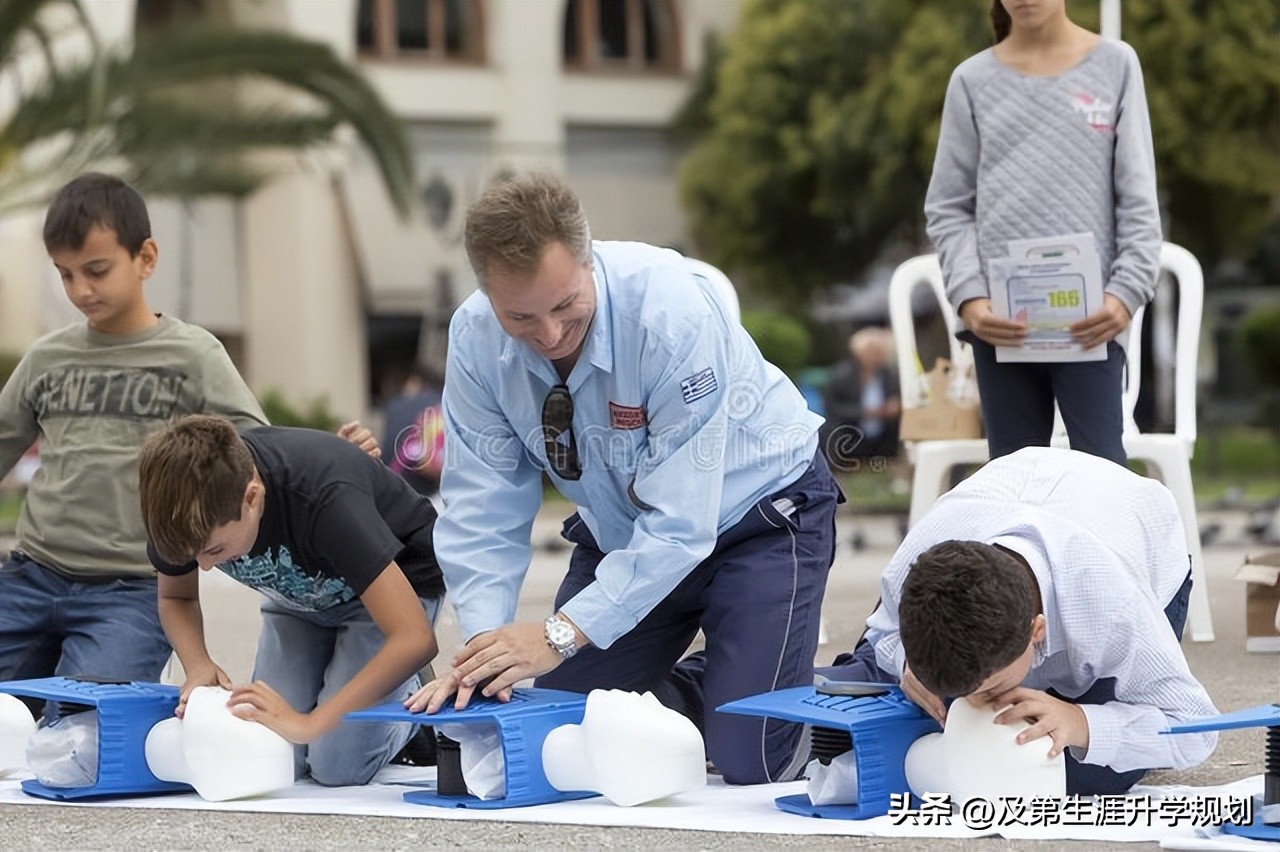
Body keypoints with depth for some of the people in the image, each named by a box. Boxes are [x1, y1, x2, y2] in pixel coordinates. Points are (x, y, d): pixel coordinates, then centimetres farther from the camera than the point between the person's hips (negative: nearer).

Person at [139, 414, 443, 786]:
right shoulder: (190, 512, -25)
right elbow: (176, 596, -2)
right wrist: (198, 667, -23)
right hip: (300, 592, 5)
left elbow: (414, 639, -44)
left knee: (337, 766, -19)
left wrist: (308, 723, -45)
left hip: (398, 582, -5)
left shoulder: (324, 497, -41)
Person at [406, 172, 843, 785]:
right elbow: (481, 510, -14)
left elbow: (681, 521, -33)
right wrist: (483, 641, -30)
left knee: (747, 760, -17)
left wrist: (563, 633, -38)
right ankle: (694, 691, 25)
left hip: (756, 513, -5)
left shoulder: (668, 311, -33)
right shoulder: (475, 340, -18)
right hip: (620, 527, 5)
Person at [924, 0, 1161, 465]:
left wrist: (1126, 292, -10)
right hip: (1001, 319, 2)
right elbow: (948, 209, 7)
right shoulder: (972, 81, 10)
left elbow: (1138, 200, 4)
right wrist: (969, 297, -9)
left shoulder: (1115, 65, 8)